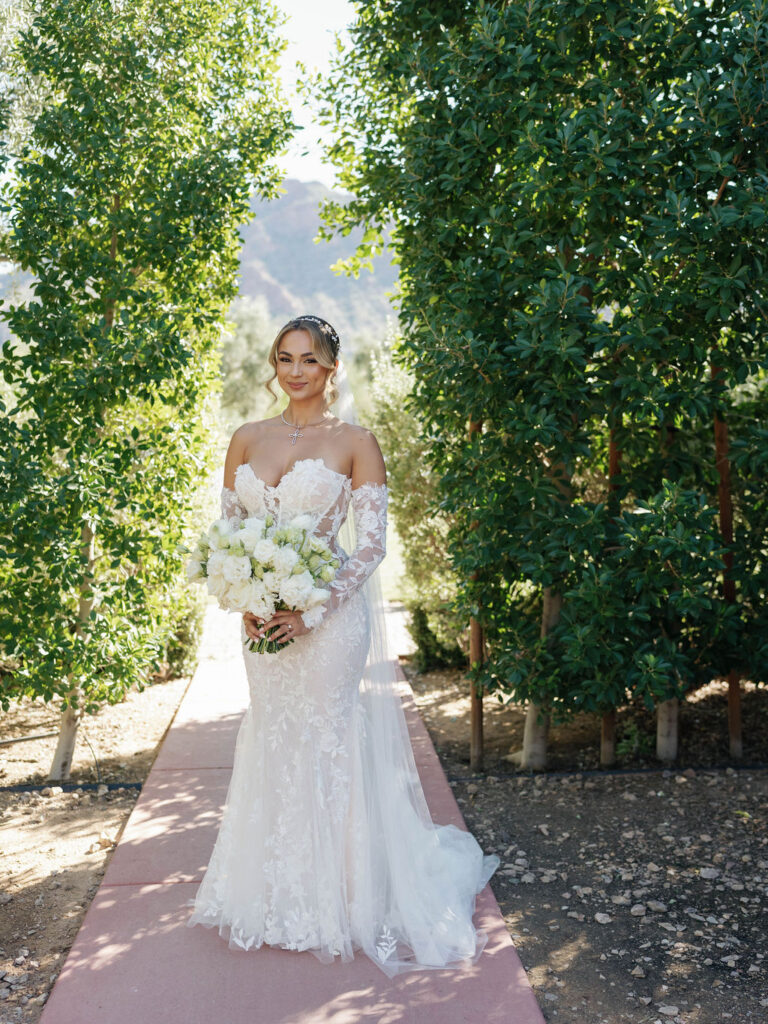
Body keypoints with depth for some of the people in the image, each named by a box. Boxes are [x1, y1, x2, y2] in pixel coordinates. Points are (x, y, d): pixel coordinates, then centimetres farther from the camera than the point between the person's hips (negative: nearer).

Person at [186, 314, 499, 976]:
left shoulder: (356, 442, -3)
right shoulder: (247, 440, 8)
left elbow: (372, 543, -8)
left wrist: (313, 610, -16)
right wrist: (247, 602, -6)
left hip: (328, 616, -4)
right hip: (263, 617, 4)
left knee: (327, 744, 1)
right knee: (271, 743, 12)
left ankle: (337, 896, 19)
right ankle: (277, 894, 30)